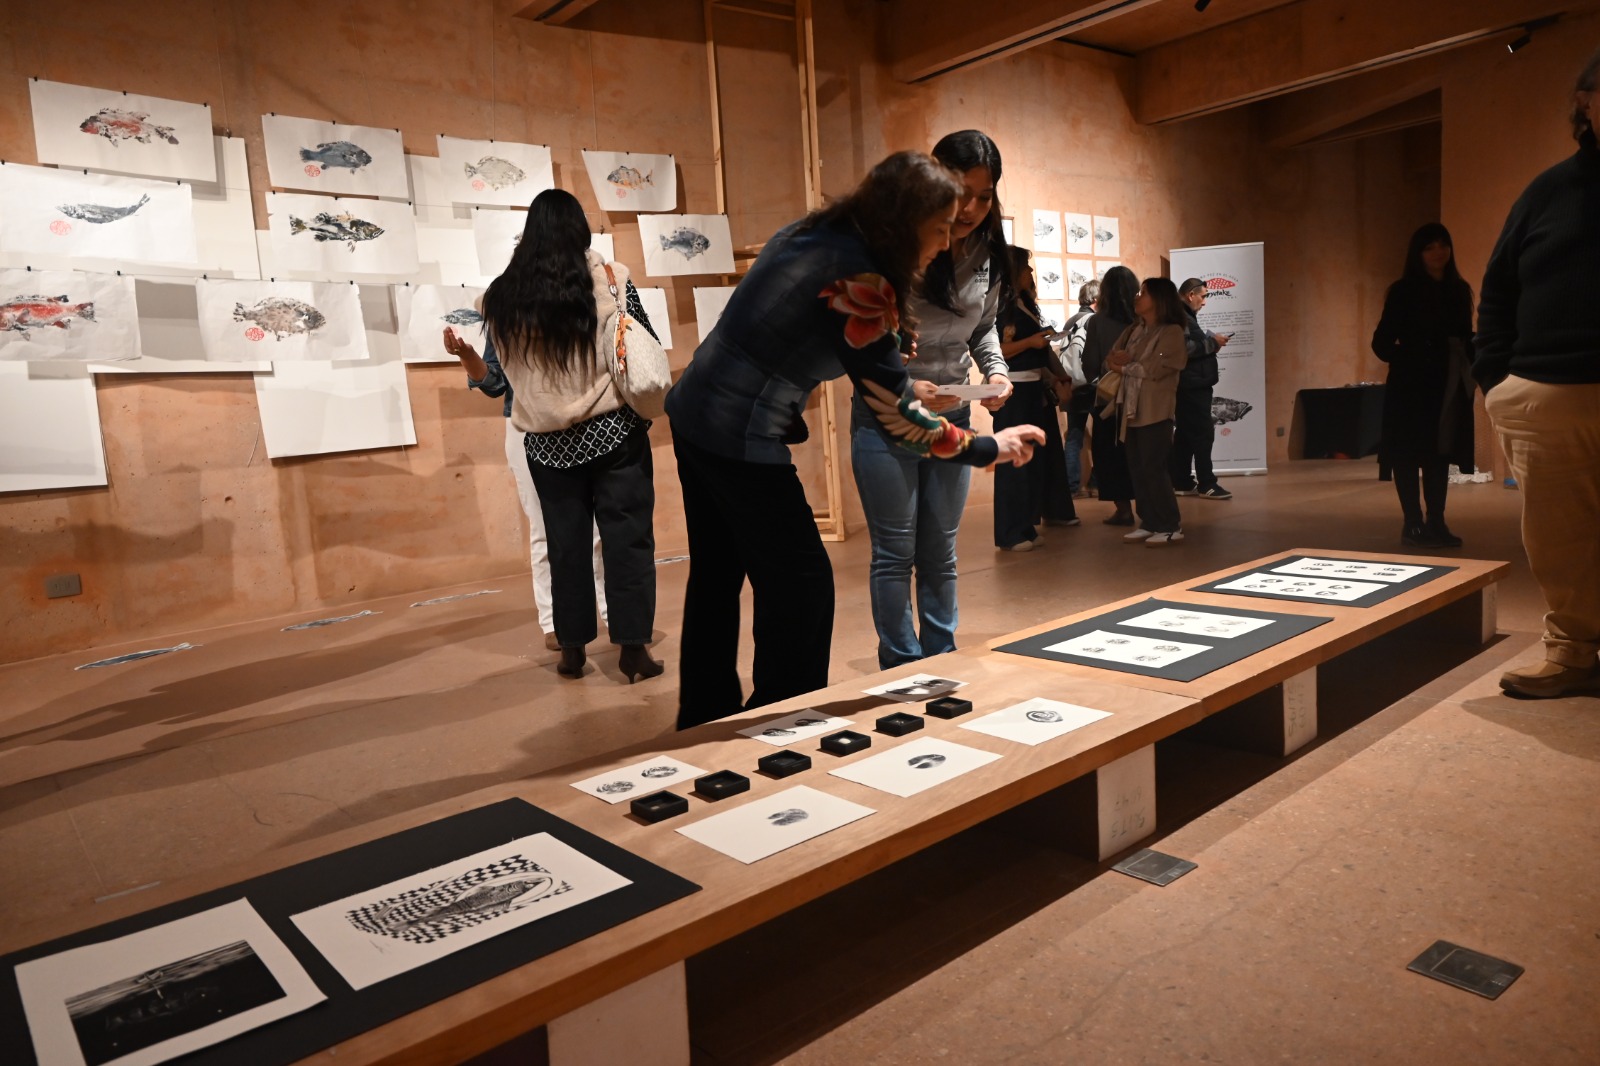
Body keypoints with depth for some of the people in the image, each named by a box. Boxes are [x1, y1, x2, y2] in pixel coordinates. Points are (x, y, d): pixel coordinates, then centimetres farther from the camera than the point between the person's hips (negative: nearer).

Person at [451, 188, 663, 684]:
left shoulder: (503, 297, 0)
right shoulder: (610, 279, -7)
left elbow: (506, 370, 6)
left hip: (548, 442, 3)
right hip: (613, 431, -2)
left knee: (566, 542, 12)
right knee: (627, 537, 4)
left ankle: (572, 649, 20)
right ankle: (632, 647, 6)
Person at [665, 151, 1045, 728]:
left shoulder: (812, 232, 7)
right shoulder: (859, 279, -19)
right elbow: (898, 418, -16)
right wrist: (991, 447, -5)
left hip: (695, 416, 9)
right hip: (742, 443, -9)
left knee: (716, 578, 19)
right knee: (802, 589, 4)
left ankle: (705, 722, 33)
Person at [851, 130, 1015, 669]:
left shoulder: (987, 255, -1)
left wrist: (997, 372, -5)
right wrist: (904, 390, -25)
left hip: (952, 416, 5)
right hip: (887, 416, -5)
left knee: (941, 553, 13)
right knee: (895, 554, 1)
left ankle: (942, 663, 26)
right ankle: (903, 671, 13)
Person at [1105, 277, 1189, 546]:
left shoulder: (1172, 331, -6)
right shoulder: (1133, 331, 16)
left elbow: (1154, 369, -15)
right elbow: (1111, 360, 9)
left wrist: (1124, 366, -2)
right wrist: (1121, 359, -13)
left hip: (1155, 411, -7)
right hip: (1131, 408, 7)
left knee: (1153, 468, -7)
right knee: (1137, 469, 6)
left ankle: (1171, 526, 2)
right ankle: (1150, 523, 14)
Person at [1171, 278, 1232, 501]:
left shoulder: (1184, 315, 19)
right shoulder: (1179, 316, -14)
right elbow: (1184, 348, -25)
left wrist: (1210, 342, 6)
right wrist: (1212, 342, -16)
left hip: (1191, 385, 11)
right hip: (1192, 386, -11)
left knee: (1185, 434, 11)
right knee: (1203, 433, -9)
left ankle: (1182, 482, 14)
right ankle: (1206, 485, -6)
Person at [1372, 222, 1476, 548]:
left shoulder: (1459, 290, 11)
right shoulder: (1403, 292, -2)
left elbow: (1466, 337, 10)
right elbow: (1382, 342, -4)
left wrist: (1470, 361, -4)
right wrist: (1409, 361, -10)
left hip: (1449, 385, 5)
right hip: (1411, 385, -4)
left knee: (1441, 452, 7)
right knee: (1409, 453, -1)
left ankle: (1436, 522, 13)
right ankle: (1413, 524, 3)